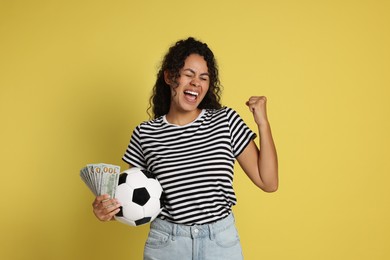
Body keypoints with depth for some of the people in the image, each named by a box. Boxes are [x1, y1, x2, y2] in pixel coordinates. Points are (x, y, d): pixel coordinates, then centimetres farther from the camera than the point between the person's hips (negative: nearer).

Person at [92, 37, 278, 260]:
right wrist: (110, 210, -15)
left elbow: (269, 183, -4)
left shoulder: (226, 121, -3)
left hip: (221, 241, 0)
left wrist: (263, 123, -10)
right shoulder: (145, 134, -3)